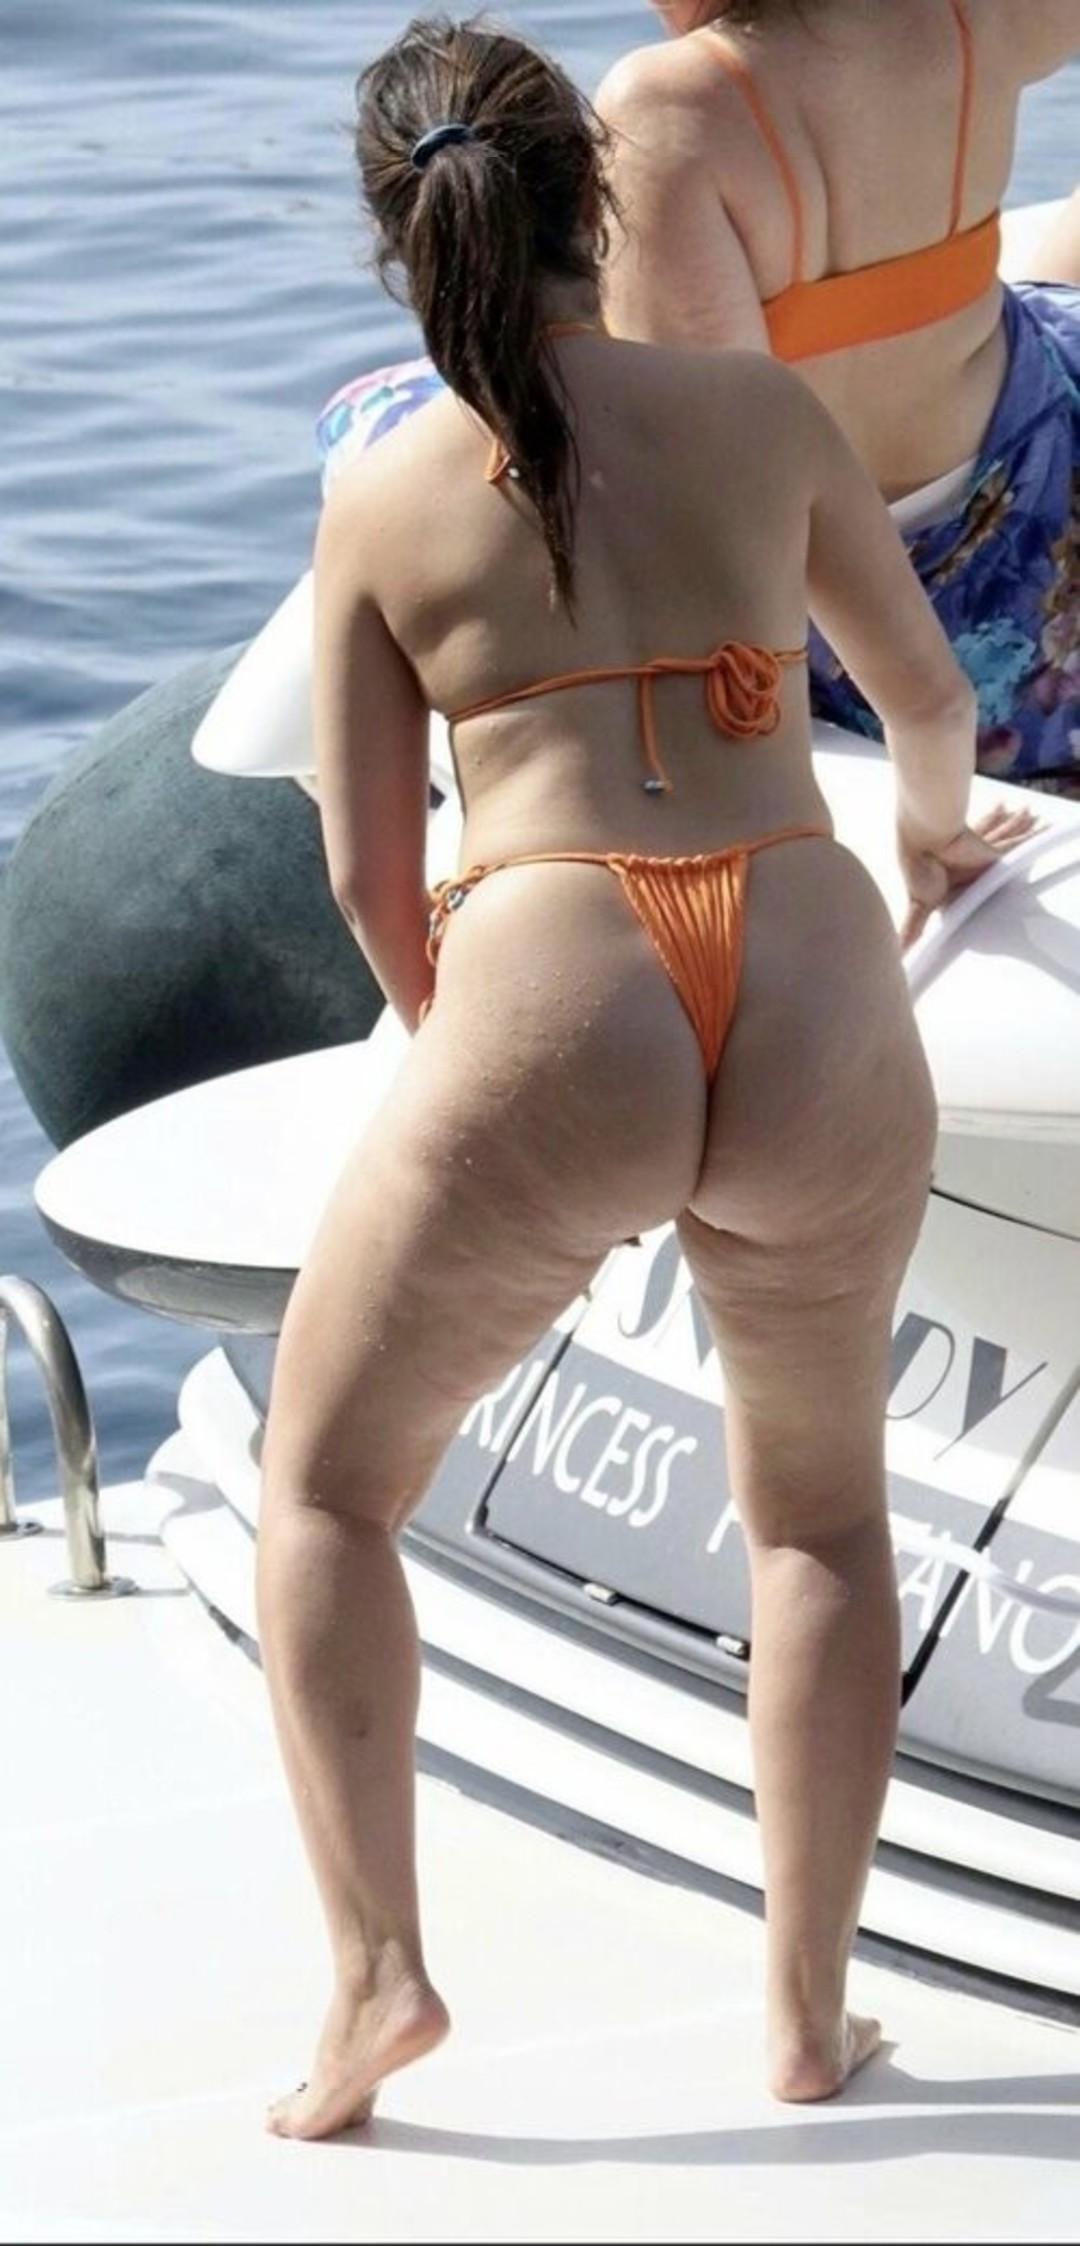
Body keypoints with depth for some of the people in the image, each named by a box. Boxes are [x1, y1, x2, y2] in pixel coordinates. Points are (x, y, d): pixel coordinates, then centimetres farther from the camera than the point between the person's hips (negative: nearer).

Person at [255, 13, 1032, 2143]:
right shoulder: (760, 410, 9)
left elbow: (367, 868, 7)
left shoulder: (381, 496, 6)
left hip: (553, 1015, -2)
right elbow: (926, 690, 24)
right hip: (816, 1004, 2)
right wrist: (938, 829, 46)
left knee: (322, 1484, 20)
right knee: (819, 1509, 25)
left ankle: (375, 1964, 8)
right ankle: (809, 2007, 22)